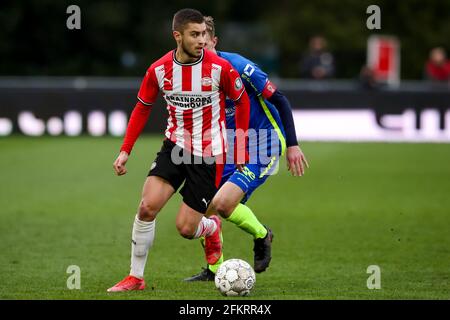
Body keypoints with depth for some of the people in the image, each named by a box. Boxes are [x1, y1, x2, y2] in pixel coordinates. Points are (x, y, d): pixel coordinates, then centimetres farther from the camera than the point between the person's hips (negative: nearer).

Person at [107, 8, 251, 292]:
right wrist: (125, 151, 1)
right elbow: (142, 108, 8)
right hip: (175, 146, 3)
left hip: (209, 153, -2)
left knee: (186, 228, -4)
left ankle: (212, 229, 34)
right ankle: (136, 277, -1)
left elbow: (242, 101, 1)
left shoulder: (220, 67, -15)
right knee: (147, 207, -16)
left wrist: (241, 149, 2)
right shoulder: (159, 70, -7)